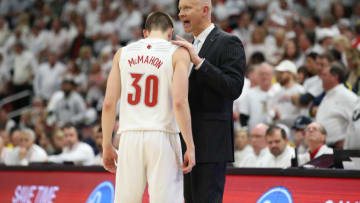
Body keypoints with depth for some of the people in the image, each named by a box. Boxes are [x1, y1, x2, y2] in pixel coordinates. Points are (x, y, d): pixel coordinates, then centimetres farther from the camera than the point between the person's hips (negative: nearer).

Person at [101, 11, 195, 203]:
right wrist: (190, 146, -8)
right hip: (162, 137, -3)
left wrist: (107, 146, 12)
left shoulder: (122, 54, 11)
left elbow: (109, 104, 5)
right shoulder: (178, 54, 1)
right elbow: (179, 102, -11)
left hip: (130, 137, 3)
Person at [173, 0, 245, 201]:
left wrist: (198, 61, -21)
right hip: (189, 143, 9)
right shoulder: (190, 48, 20)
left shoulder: (229, 43, -7)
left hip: (212, 143, -9)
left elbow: (234, 89, -18)